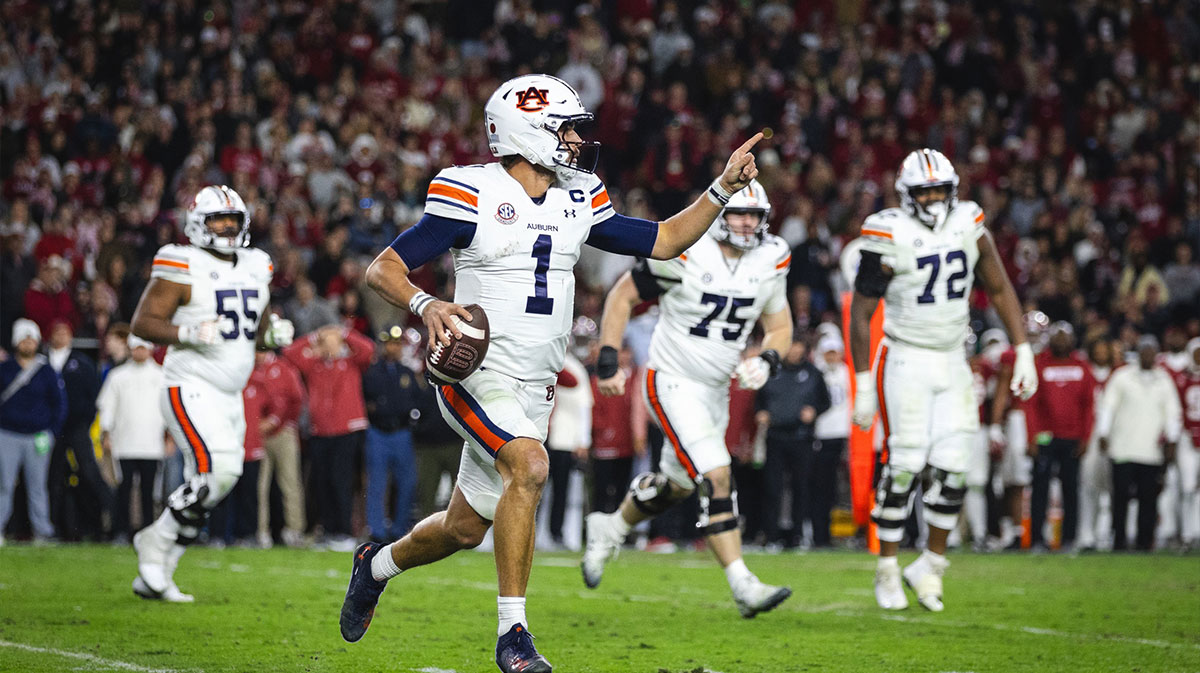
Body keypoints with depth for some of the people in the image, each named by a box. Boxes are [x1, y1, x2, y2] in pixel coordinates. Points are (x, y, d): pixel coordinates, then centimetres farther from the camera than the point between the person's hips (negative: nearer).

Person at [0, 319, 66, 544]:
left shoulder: (47, 371, 5)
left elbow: (59, 404, 8)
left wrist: (51, 433, 0)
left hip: (37, 438, 0)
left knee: (37, 487, 2)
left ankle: (42, 531, 6)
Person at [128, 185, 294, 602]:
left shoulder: (255, 268, 13)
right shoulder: (182, 267, -8)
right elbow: (143, 322, -9)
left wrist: (274, 333, 2)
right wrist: (188, 334, -24)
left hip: (229, 396, 8)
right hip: (190, 390, -8)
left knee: (203, 491, 6)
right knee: (216, 469, -24)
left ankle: (152, 578, 15)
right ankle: (157, 546, -5)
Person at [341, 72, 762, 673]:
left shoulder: (578, 201, 8)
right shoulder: (472, 195, -11)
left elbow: (662, 241, 17)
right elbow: (382, 268, -10)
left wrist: (725, 187, 8)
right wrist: (424, 305, -29)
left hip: (533, 390, 7)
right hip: (476, 374, -7)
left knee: (465, 529, 13)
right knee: (529, 468, -32)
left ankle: (379, 564, 45)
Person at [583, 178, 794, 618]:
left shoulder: (769, 263, -2)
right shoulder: (684, 255, -18)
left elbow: (780, 328, 10)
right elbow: (622, 296, -7)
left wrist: (767, 361, -11)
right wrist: (608, 362, -12)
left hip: (716, 390, 7)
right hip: (672, 383, -7)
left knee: (676, 484, 20)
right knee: (716, 477, -19)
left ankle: (610, 529, 47)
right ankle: (742, 586, -20)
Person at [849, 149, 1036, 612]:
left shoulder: (969, 227, 0)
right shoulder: (889, 240, -13)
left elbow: (1000, 290, 10)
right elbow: (860, 315, -7)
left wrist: (1023, 353, 5)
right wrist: (863, 386, -8)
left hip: (953, 363, 4)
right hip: (905, 361, -4)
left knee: (953, 468, -3)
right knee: (904, 466, -8)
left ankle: (931, 565, 12)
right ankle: (887, 570, 4)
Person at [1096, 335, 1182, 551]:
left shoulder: (1164, 381, 12)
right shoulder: (1122, 377, 6)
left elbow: (1172, 412, 14)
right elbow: (1108, 407, 5)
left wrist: (1171, 441, 7)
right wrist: (1104, 435, -2)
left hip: (1151, 450, 2)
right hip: (1123, 449, -2)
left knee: (1149, 496, -1)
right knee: (1121, 494, -5)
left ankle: (1145, 540, 5)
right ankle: (1119, 539, 1)